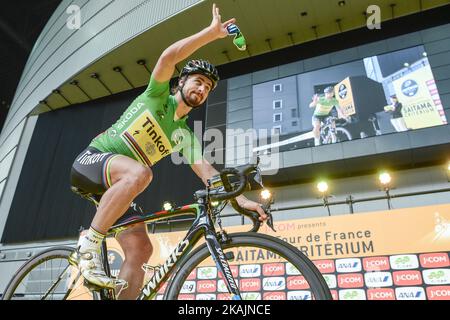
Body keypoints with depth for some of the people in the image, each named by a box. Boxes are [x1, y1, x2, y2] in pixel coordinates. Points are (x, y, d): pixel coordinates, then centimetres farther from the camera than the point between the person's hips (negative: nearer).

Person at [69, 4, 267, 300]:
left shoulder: (186, 137, 9)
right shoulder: (158, 94, -1)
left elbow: (206, 171, -1)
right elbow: (168, 57, -20)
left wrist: (243, 200, -14)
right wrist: (213, 32, -21)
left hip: (116, 186, 5)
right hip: (91, 161, -5)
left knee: (140, 249, -13)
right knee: (139, 173, -38)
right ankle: (90, 242, -24)